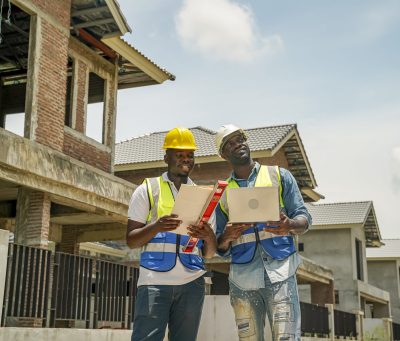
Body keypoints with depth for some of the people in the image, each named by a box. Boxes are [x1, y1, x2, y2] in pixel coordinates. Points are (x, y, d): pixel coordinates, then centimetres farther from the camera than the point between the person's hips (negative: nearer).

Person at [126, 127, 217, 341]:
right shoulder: (147, 189, 7)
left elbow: (209, 253, 13)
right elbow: (131, 240, 3)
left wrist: (208, 236, -11)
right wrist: (157, 226, -17)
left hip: (191, 283, 3)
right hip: (154, 281, -3)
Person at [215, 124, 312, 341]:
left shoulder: (279, 176, 9)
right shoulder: (223, 192, 14)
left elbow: (303, 218, 6)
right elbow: (221, 249, 14)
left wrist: (290, 225, -18)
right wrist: (227, 237, -10)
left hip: (279, 272, -2)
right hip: (242, 278, 2)